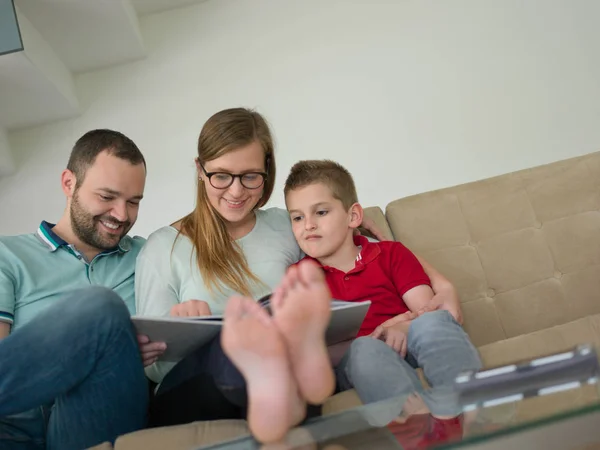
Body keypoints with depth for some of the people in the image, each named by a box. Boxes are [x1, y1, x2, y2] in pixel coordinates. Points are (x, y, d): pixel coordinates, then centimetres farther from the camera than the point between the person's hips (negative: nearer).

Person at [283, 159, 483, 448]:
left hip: (404, 347, 1)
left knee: (434, 321, -30)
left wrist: (405, 326, -18)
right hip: (351, 361, -1)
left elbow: (427, 309, 3)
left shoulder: (390, 254, 15)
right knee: (365, 349, -35)